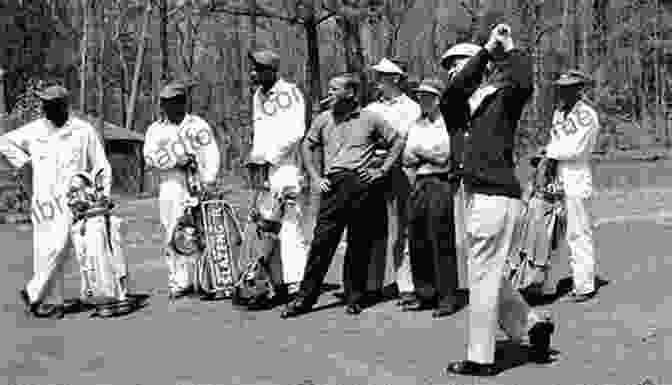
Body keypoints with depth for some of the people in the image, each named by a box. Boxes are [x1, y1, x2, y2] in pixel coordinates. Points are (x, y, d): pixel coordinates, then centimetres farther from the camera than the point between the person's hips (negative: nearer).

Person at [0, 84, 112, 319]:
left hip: (70, 198, -3)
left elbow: (101, 166, 6)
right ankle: (53, 301, 11)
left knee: (59, 246, -15)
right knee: (43, 251, 2)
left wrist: (103, 196, -1)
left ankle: (34, 293, -2)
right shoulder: (34, 130, 6)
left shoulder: (84, 131, 0)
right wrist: (24, 160, 9)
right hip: (42, 199, 3)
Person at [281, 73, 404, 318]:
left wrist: (382, 171, 0)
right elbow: (307, 146, 22)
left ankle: (354, 298, 16)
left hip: (362, 185, -2)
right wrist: (315, 178, 10)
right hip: (333, 185, 2)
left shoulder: (370, 119, 5)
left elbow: (398, 142, 8)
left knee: (359, 246, 4)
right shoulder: (323, 120, 14)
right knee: (321, 242, -3)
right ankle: (305, 297, 4)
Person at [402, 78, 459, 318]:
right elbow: (406, 159, 13)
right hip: (418, 184, 7)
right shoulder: (416, 125, 19)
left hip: (440, 184, -6)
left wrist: (418, 151, 2)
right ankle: (424, 295, 16)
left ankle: (447, 298, -1)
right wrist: (428, 156, -5)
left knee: (441, 242, -7)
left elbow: (442, 156, -11)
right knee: (417, 242, 6)